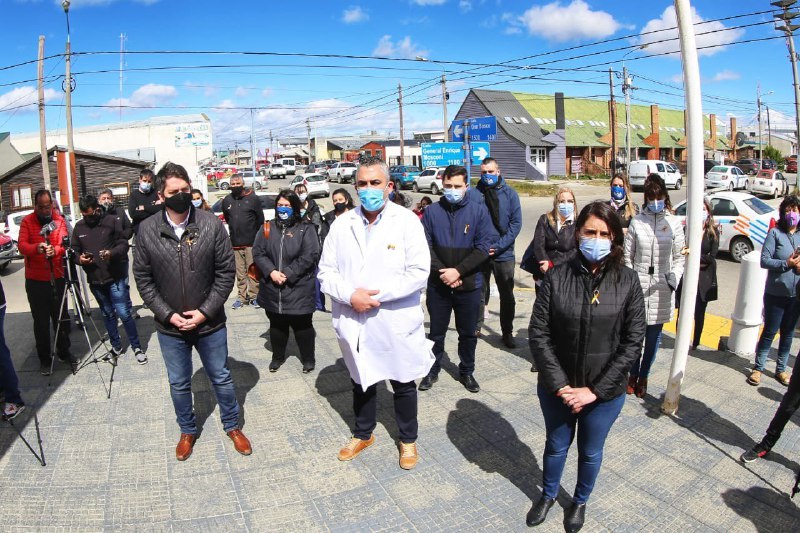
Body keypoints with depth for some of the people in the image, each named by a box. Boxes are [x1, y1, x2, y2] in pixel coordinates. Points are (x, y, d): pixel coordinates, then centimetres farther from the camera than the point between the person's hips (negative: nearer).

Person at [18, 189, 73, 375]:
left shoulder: (59, 220, 2)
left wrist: (55, 250, -30)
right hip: (35, 280, -1)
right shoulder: (27, 221, -2)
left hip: (57, 277, 1)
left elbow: (65, 243, -8)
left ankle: (64, 352, 26)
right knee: (41, 321, 5)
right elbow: (21, 245, -13)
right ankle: (44, 359, 16)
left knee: (61, 317, 9)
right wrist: (36, 248, -35)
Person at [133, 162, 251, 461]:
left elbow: (226, 272, -8)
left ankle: (232, 426, 38)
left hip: (210, 322, -1)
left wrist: (205, 312, -13)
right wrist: (167, 314, -10)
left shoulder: (212, 224, -11)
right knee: (179, 384, 18)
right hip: (169, 326, 1)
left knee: (221, 378, 15)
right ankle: (187, 431, 42)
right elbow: (143, 279, -1)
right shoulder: (147, 230, -7)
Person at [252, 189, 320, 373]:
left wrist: (287, 274, -16)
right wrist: (271, 272, -13)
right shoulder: (268, 228, 8)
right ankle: (277, 356, 35)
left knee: (302, 324, 6)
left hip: (299, 289, -3)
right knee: (276, 324, 16)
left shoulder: (306, 229, -4)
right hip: (272, 289, 4)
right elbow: (258, 252, 2)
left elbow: (310, 256, -12)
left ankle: (308, 358, 24)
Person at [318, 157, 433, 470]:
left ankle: (408, 439, 38)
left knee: (403, 385, 14)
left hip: (396, 323, -3)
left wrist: (377, 294, -20)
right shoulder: (342, 225, 2)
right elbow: (326, 272, 2)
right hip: (354, 324, 3)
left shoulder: (407, 221, -8)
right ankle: (363, 434, 45)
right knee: (361, 382, 21)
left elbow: (419, 272, -15)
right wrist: (350, 295, -16)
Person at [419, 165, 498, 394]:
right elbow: (425, 246, -5)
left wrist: (458, 271, -17)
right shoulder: (432, 212, -2)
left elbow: (484, 246, -9)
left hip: (469, 284, 0)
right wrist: (442, 272, -16)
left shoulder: (478, 211, -4)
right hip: (438, 284, 0)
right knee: (436, 332, 14)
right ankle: (432, 370, 32)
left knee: (468, 333, 14)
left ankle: (466, 372, 33)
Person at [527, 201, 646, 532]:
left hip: (605, 393, 0)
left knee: (590, 453, 21)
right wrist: (560, 385, -15)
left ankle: (580, 501, 49)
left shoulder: (627, 281, -10)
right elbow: (538, 334, -10)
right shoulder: (557, 277, -11)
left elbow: (632, 343, -10)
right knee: (556, 446, 21)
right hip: (556, 388, 0)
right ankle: (548, 495, 49)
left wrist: (595, 390, -13)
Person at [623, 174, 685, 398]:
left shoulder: (673, 223, 2)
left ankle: (643, 376, 25)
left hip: (661, 289, 1)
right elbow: (627, 256, 3)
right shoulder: (637, 222, 0)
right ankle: (633, 374, 24)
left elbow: (679, 257, 7)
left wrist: (674, 279, -7)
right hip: (638, 287, -1)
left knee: (654, 336, 9)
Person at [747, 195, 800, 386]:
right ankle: (758, 368, 17)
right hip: (776, 293, -4)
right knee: (769, 332, 4)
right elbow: (764, 260, -12)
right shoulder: (775, 233, -8)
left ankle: (781, 369, 28)